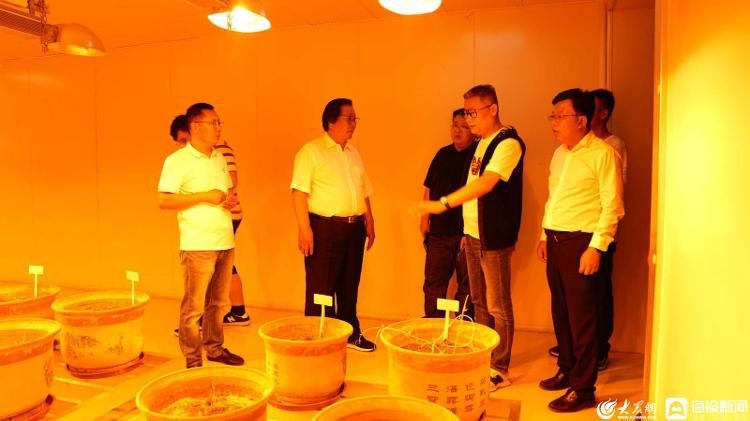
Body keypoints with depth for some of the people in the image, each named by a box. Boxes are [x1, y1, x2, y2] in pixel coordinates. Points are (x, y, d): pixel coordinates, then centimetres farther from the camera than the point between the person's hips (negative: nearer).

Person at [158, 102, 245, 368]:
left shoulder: (219, 159, 14)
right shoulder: (178, 160, -8)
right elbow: (163, 200, -15)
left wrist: (230, 201, 0)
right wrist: (205, 197, -18)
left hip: (225, 242, 7)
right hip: (198, 245, -6)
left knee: (218, 303, 15)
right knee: (193, 307, 3)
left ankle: (215, 349, 30)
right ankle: (192, 361, 14)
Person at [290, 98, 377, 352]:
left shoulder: (353, 153, 16)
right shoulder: (311, 151, -6)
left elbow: (364, 191, 20)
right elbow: (299, 192, -13)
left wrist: (369, 222, 16)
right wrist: (304, 228, -20)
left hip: (354, 227, 7)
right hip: (325, 227, -6)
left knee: (350, 284, 15)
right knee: (321, 288, 1)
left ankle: (351, 333, 28)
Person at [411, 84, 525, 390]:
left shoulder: (508, 143, -14)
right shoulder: (482, 143, 14)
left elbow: (485, 183, -27)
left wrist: (443, 203, -32)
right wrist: (468, 229, 14)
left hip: (494, 238, -8)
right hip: (473, 235, 9)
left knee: (498, 306, 3)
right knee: (479, 301, 16)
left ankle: (500, 370, 16)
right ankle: (482, 360, 29)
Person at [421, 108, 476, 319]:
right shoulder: (443, 154, 11)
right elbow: (429, 188, 15)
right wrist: (425, 217, 9)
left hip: (467, 231, -5)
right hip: (438, 230, 5)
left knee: (466, 284, 7)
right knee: (433, 281, 12)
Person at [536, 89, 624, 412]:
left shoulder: (603, 153, -10)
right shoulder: (559, 153, 14)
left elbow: (612, 206, -14)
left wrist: (596, 247, -18)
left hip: (581, 243, -7)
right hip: (556, 241, 7)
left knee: (582, 318, -1)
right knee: (560, 312, 15)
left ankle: (583, 389, 11)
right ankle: (567, 370, 31)